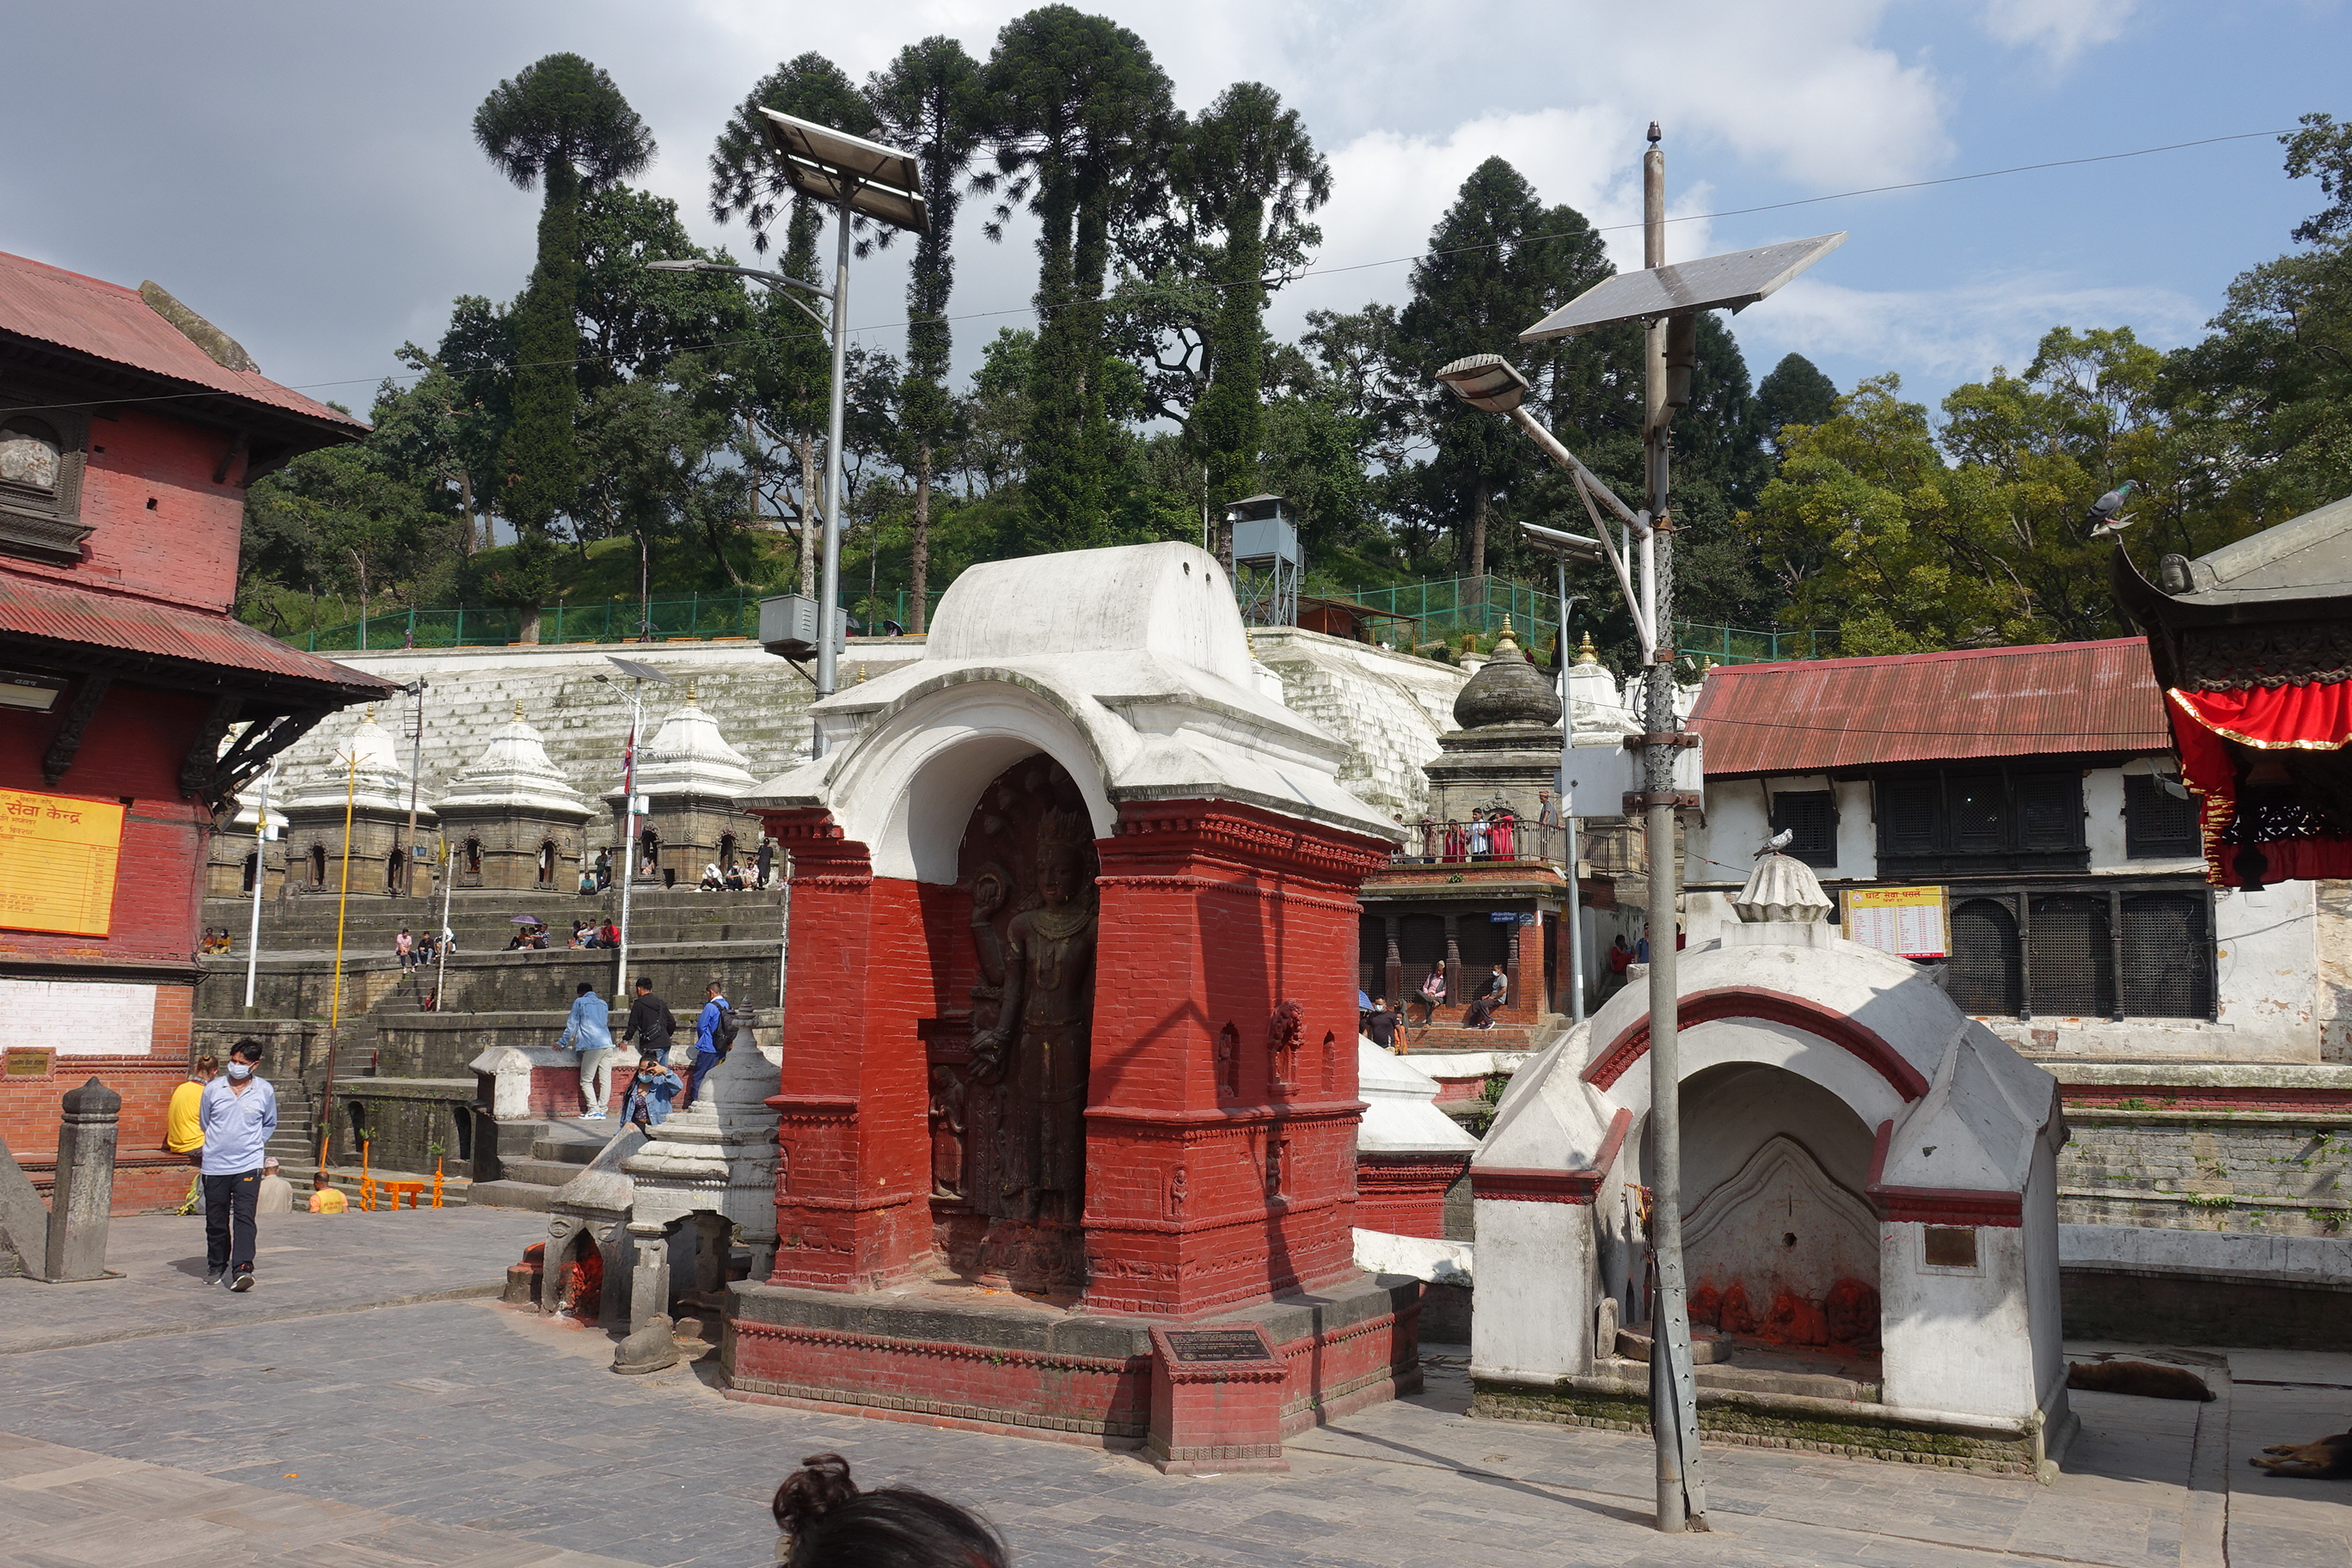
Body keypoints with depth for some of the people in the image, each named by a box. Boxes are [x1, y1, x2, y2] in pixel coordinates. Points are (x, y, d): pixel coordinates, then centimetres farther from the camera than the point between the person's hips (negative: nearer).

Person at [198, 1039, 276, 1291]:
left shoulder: (265, 1091, 1)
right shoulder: (213, 1089, 0)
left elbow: (269, 1125, 17)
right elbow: (204, 1122, 17)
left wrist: (253, 1144, 9)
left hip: (248, 1165, -2)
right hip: (215, 1164, 2)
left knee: (244, 1216, -14)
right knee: (216, 1221, 10)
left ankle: (242, 1270, -21)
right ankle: (216, 1268, 27)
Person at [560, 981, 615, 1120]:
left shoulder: (579, 1002, 7)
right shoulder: (603, 1004, 23)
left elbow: (572, 1025, 6)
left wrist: (562, 1043, 15)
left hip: (592, 1046, -6)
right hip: (607, 1045, 6)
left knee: (586, 1080, -1)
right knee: (605, 1080, 4)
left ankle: (594, 1110, -9)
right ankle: (602, 1110, 2)